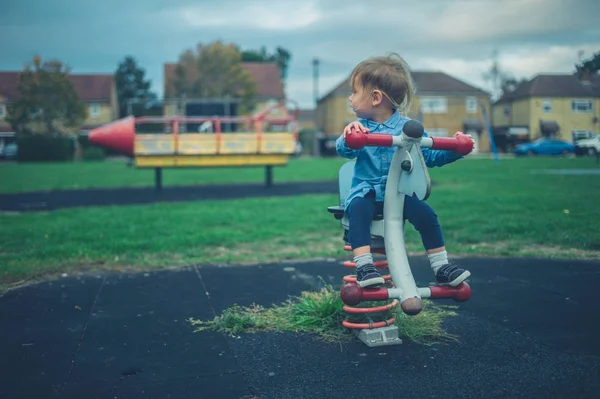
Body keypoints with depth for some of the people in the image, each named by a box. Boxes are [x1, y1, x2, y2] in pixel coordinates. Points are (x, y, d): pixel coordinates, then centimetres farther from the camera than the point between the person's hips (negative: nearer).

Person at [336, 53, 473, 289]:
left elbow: (431, 156, 7)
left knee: (426, 214, -20)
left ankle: (441, 268, -6)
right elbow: (343, 150, -15)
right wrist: (348, 134, -37)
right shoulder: (360, 126, 2)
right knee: (358, 209, -32)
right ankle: (364, 266, -33)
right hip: (366, 191, 0)